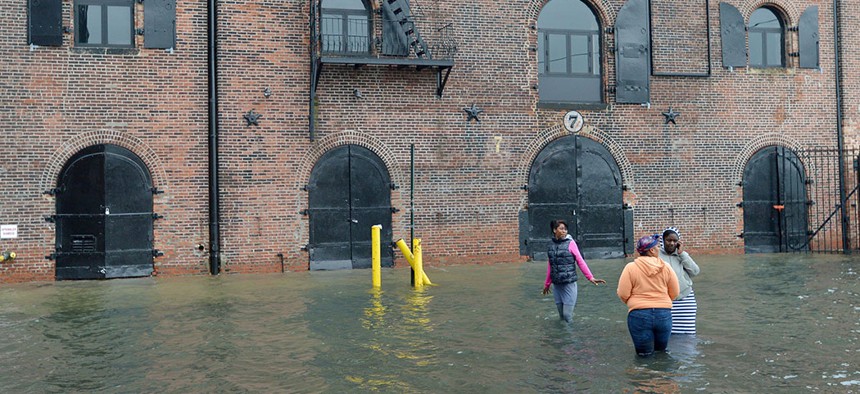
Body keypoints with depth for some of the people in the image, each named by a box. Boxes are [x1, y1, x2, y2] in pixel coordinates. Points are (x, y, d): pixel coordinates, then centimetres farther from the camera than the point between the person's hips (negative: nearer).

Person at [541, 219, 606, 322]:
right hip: (556, 285, 4)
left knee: (567, 315, -5)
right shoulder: (551, 245, 7)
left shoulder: (570, 243, -4)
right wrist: (547, 284, 22)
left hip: (569, 283, -4)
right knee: (561, 315, 9)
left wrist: (590, 277, -15)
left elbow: (580, 261, -7)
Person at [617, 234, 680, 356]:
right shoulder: (666, 267, 0)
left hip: (639, 314, -2)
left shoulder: (630, 267, -5)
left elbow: (623, 294, -6)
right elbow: (674, 293, 5)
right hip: (663, 314, 2)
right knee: (661, 350, 21)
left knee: (645, 353, 10)